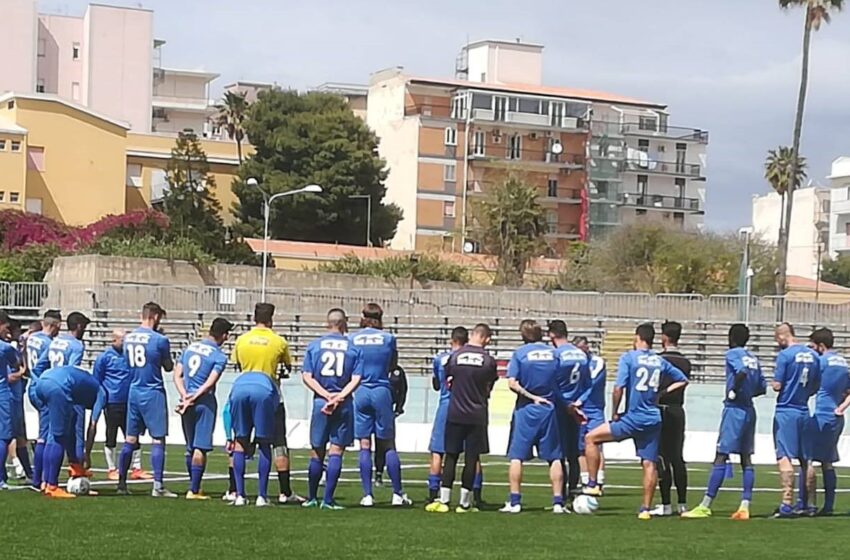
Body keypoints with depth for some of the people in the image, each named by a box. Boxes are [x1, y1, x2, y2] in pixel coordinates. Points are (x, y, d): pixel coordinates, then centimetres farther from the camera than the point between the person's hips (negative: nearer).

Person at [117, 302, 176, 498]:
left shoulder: (128, 338, 6)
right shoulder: (159, 340, -12)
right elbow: (169, 367, 1)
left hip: (133, 392, 6)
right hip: (153, 393, -6)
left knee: (130, 439, 12)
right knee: (158, 439, -3)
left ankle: (121, 483, 15)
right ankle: (157, 486, -7)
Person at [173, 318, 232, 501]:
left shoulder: (190, 347, 11)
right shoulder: (220, 356, -6)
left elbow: (177, 376, 7)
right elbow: (209, 384, -16)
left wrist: (185, 396, -2)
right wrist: (192, 400, -14)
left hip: (187, 402, 6)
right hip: (205, 403, -6)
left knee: (190, 447, 16)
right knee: (200, 448, -4)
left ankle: (194, 486, 25)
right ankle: (193, 490, -6)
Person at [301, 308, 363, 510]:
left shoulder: (314, 346, 7)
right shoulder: (354, 348, 4)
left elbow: (306, 376, -1)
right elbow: (356, 379, -6)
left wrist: (327, 396, -6)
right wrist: (339, 397, -11)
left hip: (320, 402, 1)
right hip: (344, 405, -1)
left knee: (317, 452, 10)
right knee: (336, 452, -1)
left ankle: (312, 498, 18)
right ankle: (328, 499, -5)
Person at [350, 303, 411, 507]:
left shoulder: (352, 339, 2)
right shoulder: (388, 338, 0)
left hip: (360, 392, 1)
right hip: (381, 392, -1)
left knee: (364, 446, 3)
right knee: (388, 446, 7)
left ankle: (367, 495, 1)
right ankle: (398, 493, 9)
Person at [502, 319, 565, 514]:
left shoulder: (520, 353, -3)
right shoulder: (553, 353, 4)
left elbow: (512, 383, -12)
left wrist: (531, 396, -5)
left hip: (525, 410, -2)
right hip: (549, 409, 2)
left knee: (517, 456, 3)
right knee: (554, 457, 6)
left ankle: (514, 502, 0)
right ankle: (558, 502, 4)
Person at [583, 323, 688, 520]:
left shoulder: (629, 357, -5)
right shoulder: (660, 361, 9)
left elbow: (618, 387, -12)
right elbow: (682, 380, 20)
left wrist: (615, 413, -1)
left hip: (633, 419, -5)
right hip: (653, 420, 5)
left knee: (591, 438, 7)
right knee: (649, 464, 8)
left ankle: (593, 484, 5)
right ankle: (646, 509, 8)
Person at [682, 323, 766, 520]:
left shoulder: (732, 354, -6)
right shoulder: (753, 358, 15)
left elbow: (742, 371, -25)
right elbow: (762, 386, 13)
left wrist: (734, 391, -14)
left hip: (734, 409, -7)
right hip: (749, 410, 7)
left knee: (721, 457, -8)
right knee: (746, 458, 6)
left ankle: (705, 506, -8)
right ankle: (744, 507, 2)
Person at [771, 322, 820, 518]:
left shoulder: (785, 355, -12)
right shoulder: (813, 355, 8)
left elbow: (777, 386, -13)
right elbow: (816, 386, 14)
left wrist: (773, 383, 8)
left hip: (786, 411, -6)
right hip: (804, 411, 6)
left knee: (784, 457, -8)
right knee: (805, 458, 14)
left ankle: (787, 504, -16)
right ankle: (805, 503, 20)